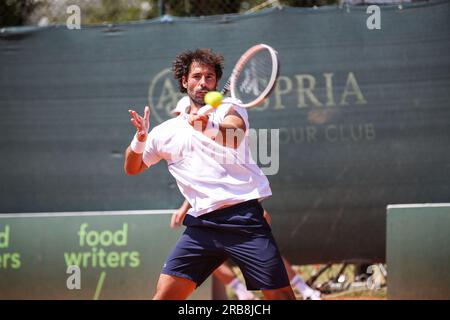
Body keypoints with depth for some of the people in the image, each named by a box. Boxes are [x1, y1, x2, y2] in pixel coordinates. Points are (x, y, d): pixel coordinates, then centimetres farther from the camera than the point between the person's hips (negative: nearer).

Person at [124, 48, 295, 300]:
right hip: (202, 224, 3)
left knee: (281, 295, -9)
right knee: (165, 294, -7)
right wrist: (140, 138, 1)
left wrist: (210, 127, -41)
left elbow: (235, 136, -17)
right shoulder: (167, 131, 17)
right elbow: (133, 168, 24)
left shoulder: (229, 110, 6)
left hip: (244, 217, -3)